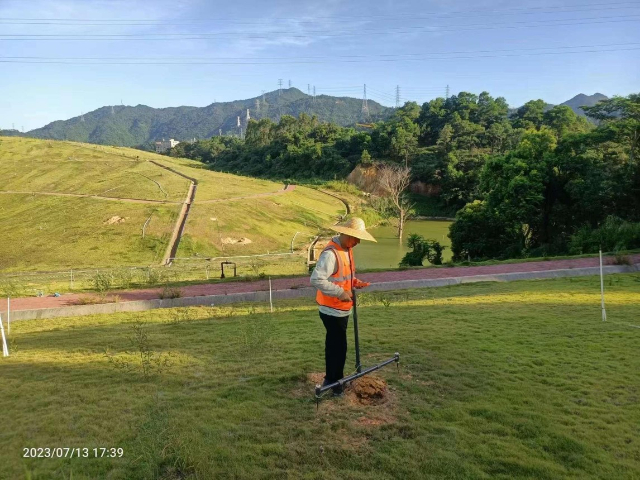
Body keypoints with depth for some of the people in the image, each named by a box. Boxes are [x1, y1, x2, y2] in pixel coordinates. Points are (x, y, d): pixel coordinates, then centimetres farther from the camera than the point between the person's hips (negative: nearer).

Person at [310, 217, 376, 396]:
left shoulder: (346, 249, 7)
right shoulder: (330, 253, -25)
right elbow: (316, 279, -31)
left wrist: (354, 282, 1)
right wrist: (340, 292, -27)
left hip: (341, 308, 9)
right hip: (332, 309, -9)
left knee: (333, 344, 20)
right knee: (338, 347, 1)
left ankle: (330, 378, 34)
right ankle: (335, 383, 17)